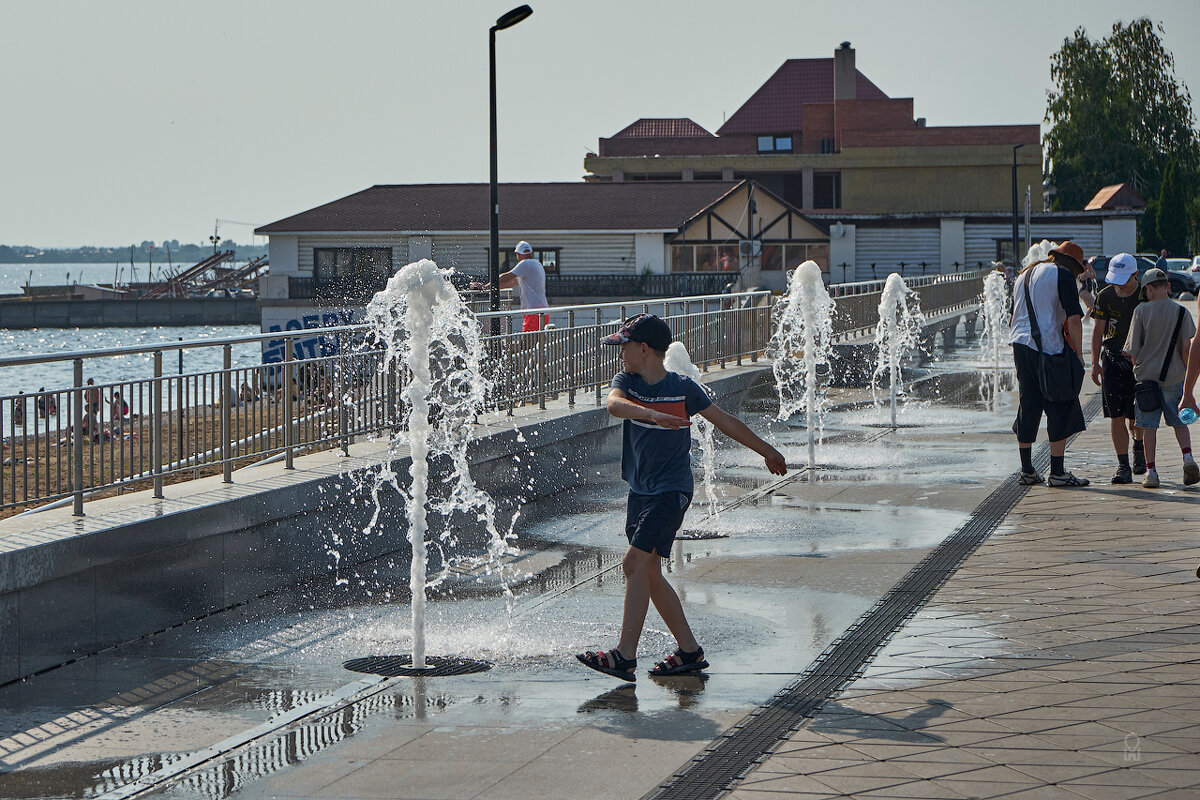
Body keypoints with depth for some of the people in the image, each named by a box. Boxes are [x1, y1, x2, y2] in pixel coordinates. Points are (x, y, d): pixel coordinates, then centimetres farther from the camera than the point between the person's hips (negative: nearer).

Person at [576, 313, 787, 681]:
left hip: (671, 490, -6)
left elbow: (725, 421, 4)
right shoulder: (627, 381, 3)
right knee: (649, 573, 7)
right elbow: (614, 404, -21)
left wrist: (766, 451, 13)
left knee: (635, 562, -16)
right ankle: (689, 651, 18)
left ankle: (625, 655, -17)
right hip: (640, 491, 6)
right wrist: (652, 414, -39)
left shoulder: (683, 388, -7)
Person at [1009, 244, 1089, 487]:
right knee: (1060, 409, -1)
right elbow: (1074, 318, -13)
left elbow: (1013, 319, 24)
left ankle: (1027, 471, 16)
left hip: (1020, 344, 8)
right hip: (1049, 347, -7)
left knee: (1028, 407, 13)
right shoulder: (1062, 275, -5)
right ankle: (1057, 473, -3)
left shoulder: (1024, 275, 20)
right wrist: (1078, 355, -9)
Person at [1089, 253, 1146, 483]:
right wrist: (1095, 363, 5)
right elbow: (1098, 330, 10)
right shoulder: (1106, 296, 4)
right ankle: (1123, 465, -1)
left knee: (1135, 416, -4)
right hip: (1112, 360, 2)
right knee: (1116, 415, -5)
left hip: (1139, 362, -2)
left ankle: (1139, 446, 28)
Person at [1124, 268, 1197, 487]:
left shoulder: (1141, 311, -6)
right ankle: (1187, 456, -8)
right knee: (1179, 422, 14)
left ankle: (1150, 471, 3)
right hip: (1174, 376, 1)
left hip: (1147, 373, -1)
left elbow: (1133, 348, -4)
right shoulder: (1181, 312, -3)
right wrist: (1187, 372, 7)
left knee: (1149, 425, 5)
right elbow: (1187, 346, -4)